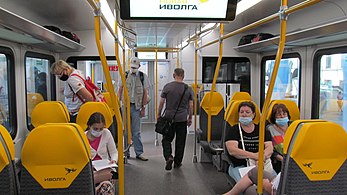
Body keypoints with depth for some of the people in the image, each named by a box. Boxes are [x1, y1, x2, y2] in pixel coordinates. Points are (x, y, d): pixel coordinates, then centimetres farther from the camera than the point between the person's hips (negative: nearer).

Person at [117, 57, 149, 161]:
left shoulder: (143, 77, 5)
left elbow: (145, 93, 5)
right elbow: (120, 91, 8)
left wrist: (143, 108, 2)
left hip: (136, 106, -1)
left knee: (136, 132, 3)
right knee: (125, 131, 5)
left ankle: (139, 153, 10)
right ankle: (125, 152, 15)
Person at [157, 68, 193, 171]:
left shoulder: (167, 86, -3)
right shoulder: (188, 89, 0)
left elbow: (161, 102, -1)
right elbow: (191, 105, 2)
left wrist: (159, 114, 10)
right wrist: (190, 118, 14)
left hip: (169, 118, -1)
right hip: (182, 119, 1)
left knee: (167, 139, 10)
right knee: (180, 142, 10)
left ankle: (168, 157, -11)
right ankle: (177, 162, 19)